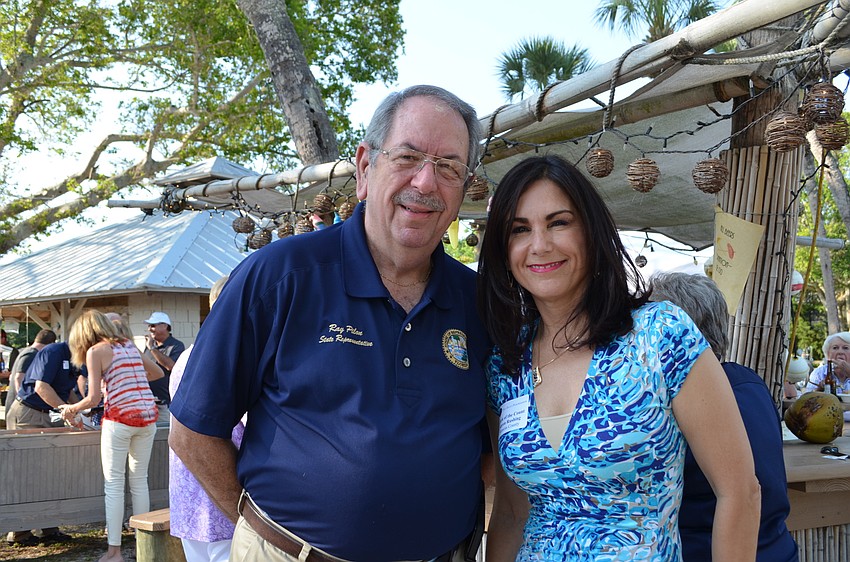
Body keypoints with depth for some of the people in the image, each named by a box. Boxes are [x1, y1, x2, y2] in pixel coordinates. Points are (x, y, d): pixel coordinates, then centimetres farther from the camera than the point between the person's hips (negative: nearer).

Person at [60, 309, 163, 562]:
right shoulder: (130, 347, 16)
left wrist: (72, 409, 13)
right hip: (147, 417, 5)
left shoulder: (95, 351, -1)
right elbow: (159, 373, 28)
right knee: (139, 481, 13)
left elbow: (93, 399, -5)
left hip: (119, 418, -5)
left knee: (114, 485, 3)